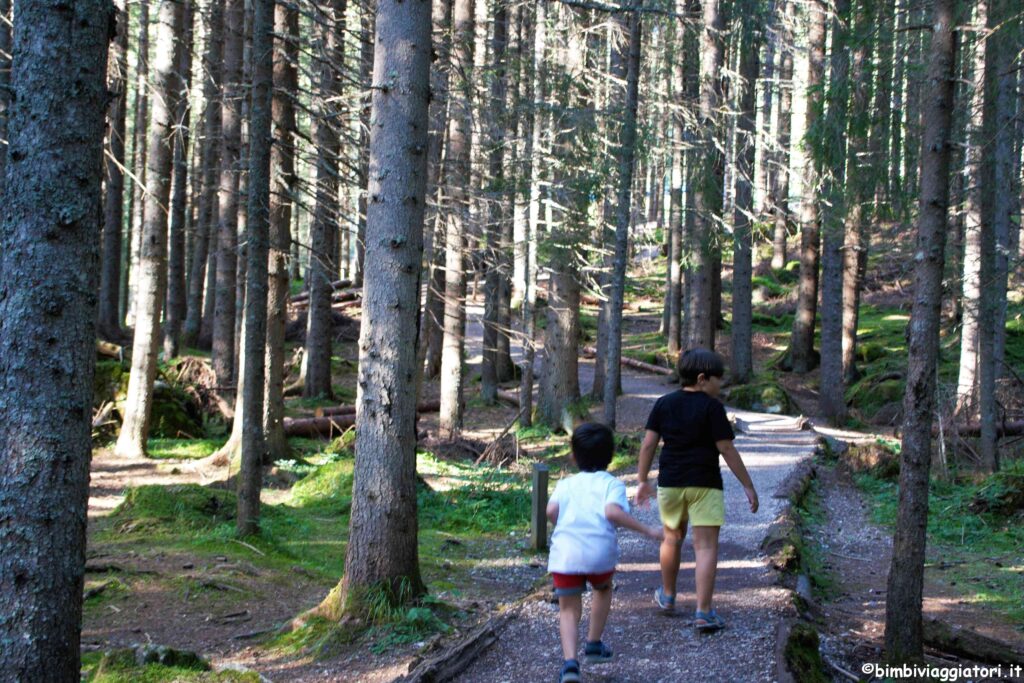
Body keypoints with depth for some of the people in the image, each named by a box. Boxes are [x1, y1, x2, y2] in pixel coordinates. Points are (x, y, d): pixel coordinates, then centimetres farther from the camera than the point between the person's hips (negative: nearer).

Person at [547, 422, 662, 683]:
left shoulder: (565, 484, 18)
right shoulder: (612, 484, 9)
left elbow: (551, 510, -1)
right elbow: (612, 512, -12)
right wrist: (647, 530, -9)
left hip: (564, 553, 1)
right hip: (600, 553, -1)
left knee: (568, 610, 8)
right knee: (603, 589, 31)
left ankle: (570, 661, -15)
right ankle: (593, 646, 36)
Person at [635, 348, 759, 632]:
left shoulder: (664, 404, 4)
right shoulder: (712, 407, -9)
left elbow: (648, 444, 3)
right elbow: (726, 449, -10)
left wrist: (643, 481, 12)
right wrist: (748, 486, -4)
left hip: (670, 483, 5)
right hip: (704, 484, -5)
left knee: (672, 538, 23)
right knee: (706, 546, -4)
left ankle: (667, 596, 38)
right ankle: (703, 611, -10)